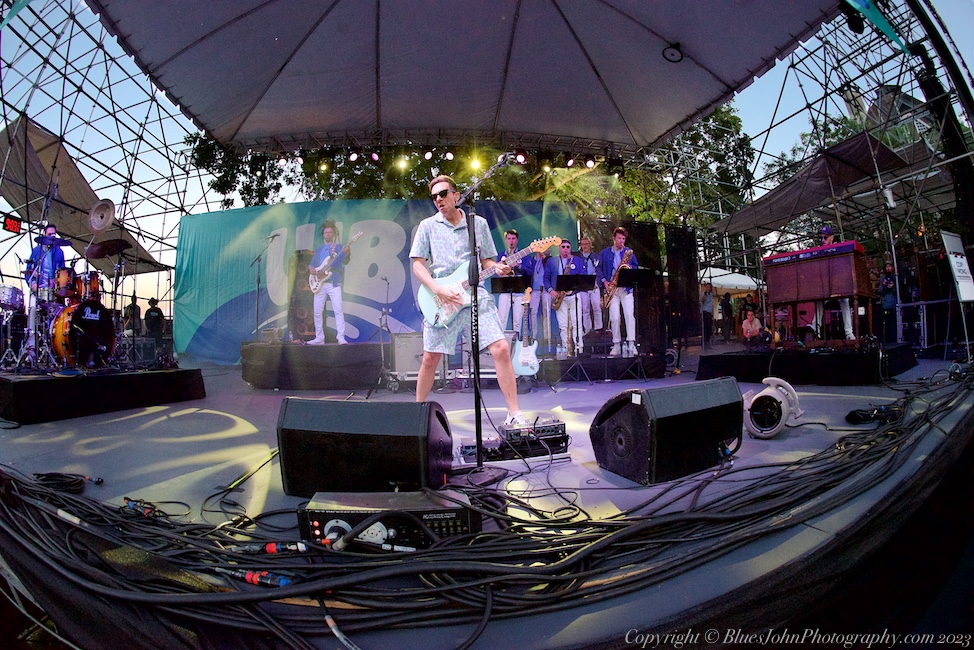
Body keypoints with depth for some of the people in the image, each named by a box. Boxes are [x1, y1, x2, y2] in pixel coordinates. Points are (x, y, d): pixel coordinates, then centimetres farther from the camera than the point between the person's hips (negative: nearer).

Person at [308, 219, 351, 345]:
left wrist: (347, 254, -32)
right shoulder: (319, 249, 20)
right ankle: (319, 338, 14)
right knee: (317, 312, 5)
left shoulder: (339, 247, 6)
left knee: (338, 309, -16)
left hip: (333, 283, -5)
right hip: (319, 284, 5)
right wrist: (312, 269, -2)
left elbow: (345, 261, -10)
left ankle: (341, 338, -16)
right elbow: (311, 264, 22)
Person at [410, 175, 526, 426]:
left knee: (501, 349, -12)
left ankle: (514, 414, -3)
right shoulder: (428, 226, 9)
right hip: (440, 299, 0)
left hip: (476, 294, 1)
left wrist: (499, 268, -6)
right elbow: (417, 264, 4)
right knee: (430, 359, 3)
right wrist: (438, 290, -11)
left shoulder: (479, 223, 13)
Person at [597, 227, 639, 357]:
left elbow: (636, 267, 13)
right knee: (614, 318, -4)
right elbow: (598, 269, 10)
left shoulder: (630, 252, 13)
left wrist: (629, 267, -9)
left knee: (630, 316, -11)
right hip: (612, 289, 0)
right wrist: (604, 281, -4)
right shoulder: (604, 253, 11)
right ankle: (616, 345, 4)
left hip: (626, 288, 0)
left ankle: (631, 344, -9)